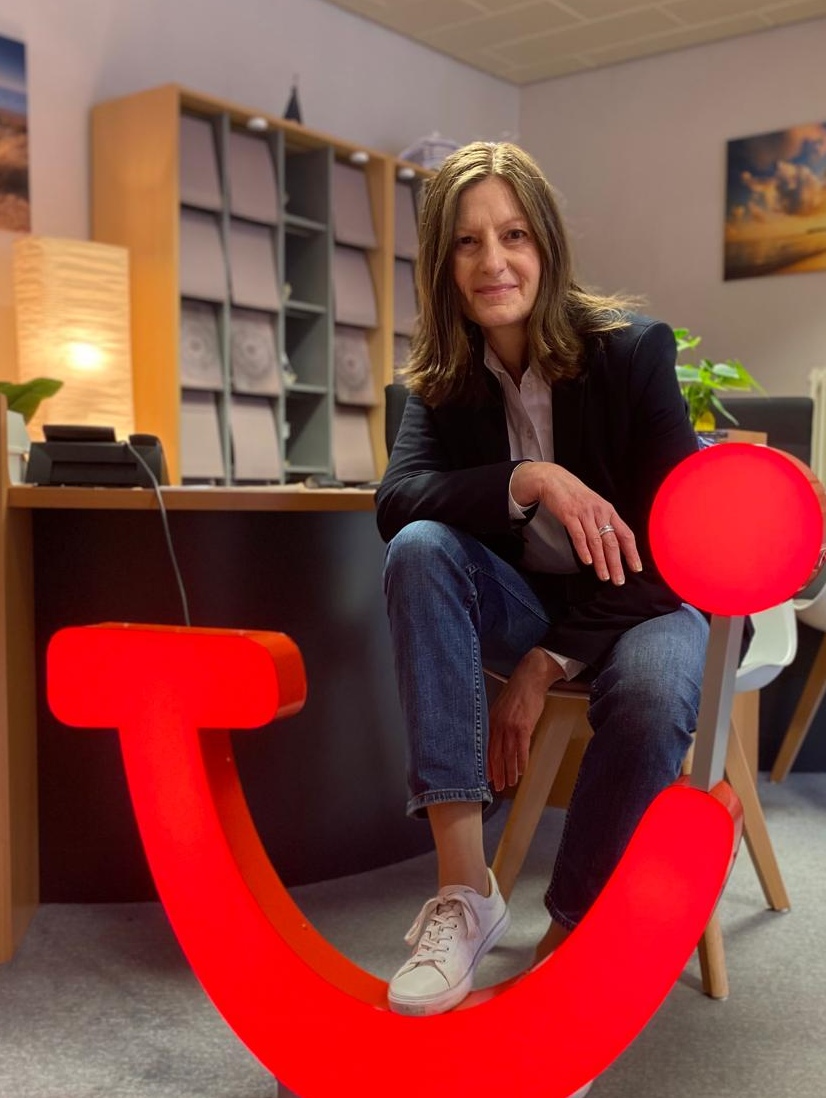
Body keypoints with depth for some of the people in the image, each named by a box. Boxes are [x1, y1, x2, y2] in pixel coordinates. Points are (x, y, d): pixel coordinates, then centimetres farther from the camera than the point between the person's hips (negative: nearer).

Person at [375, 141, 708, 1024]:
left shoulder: (632, 347, -15)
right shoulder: (444, 378, -4)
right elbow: (396, 501, -20)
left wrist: (547, 665, -23)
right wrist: (528, 479, -37)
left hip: (643, 600, -3)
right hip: (523, 600, 3)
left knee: (650, 698, -37)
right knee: (418, 549, -27)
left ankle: (569, 938, -13)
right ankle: (464, 887, -29)